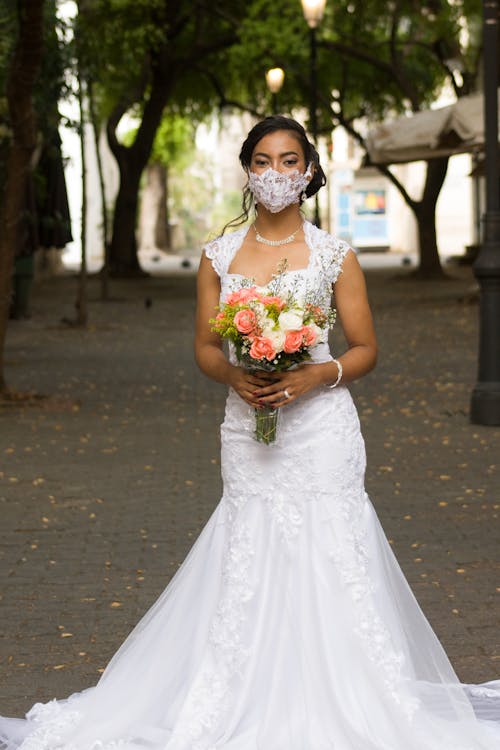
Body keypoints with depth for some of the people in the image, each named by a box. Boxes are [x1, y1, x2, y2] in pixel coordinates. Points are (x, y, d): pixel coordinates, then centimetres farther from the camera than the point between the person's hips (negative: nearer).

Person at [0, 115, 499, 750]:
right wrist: (235, 376, -10)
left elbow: (365, 350, 4)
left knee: (330, 566, -4)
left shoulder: (334, 255, 1)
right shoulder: (219, 255, 7)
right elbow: (205, 348, 11)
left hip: (320, 429, -2)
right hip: (247, 434, 2)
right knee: (247, 572, 1)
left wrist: (314, 376, -13)